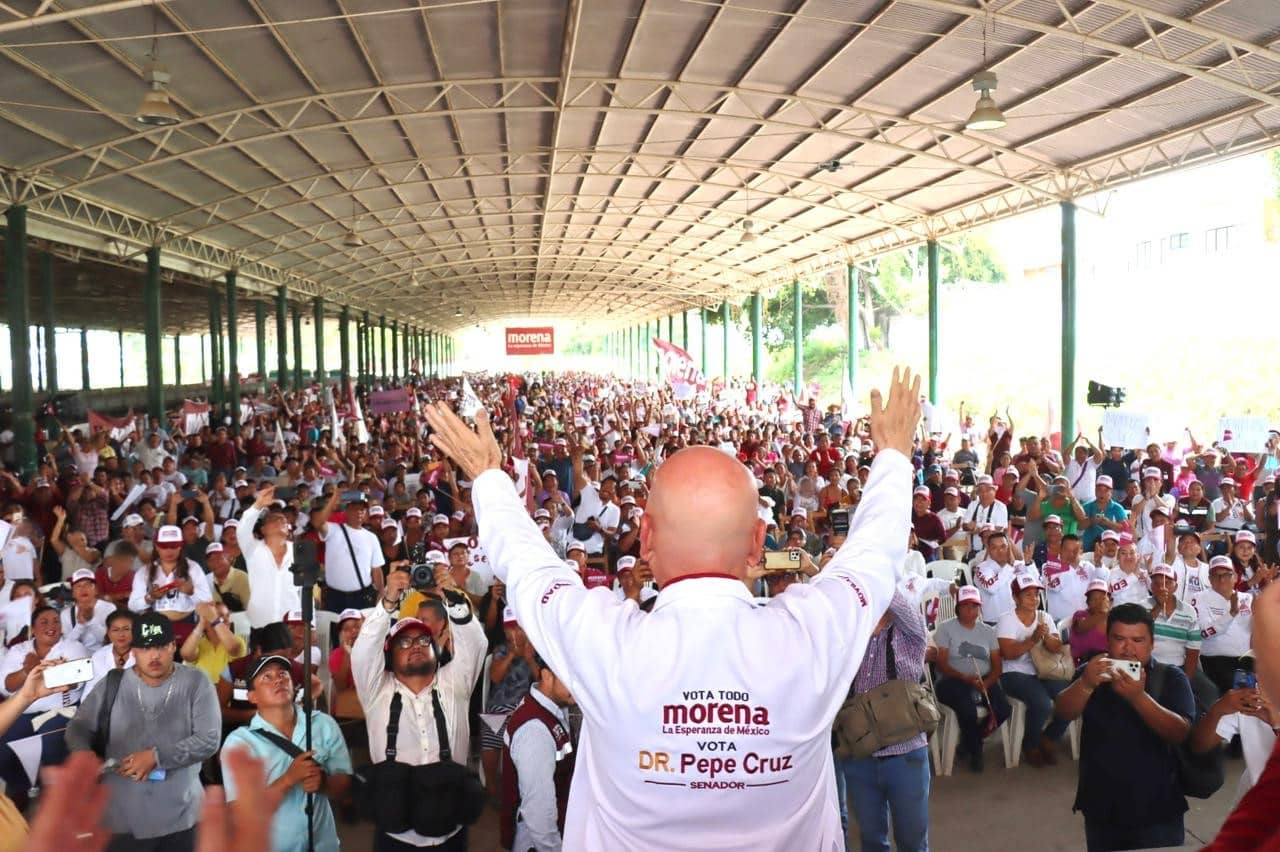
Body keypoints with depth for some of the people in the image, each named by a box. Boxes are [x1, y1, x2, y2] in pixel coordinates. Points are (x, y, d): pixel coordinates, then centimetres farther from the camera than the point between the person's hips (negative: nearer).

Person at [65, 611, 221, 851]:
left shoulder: (196, 683, -6)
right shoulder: (114, 685, 1)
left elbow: (209, 740, -10)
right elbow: (79, 727, 7)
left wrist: (157, 756, -18)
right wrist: (83, 756, -14)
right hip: (122, 817, 1)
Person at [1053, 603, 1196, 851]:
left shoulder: (1171, 678, -3)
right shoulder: (1093, 672, 2)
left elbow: (1182, 734, -17)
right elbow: (1062, 714, -13)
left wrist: (1139, 697, -33)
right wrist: (1085, 684, -33)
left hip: (1157, 810, -2)